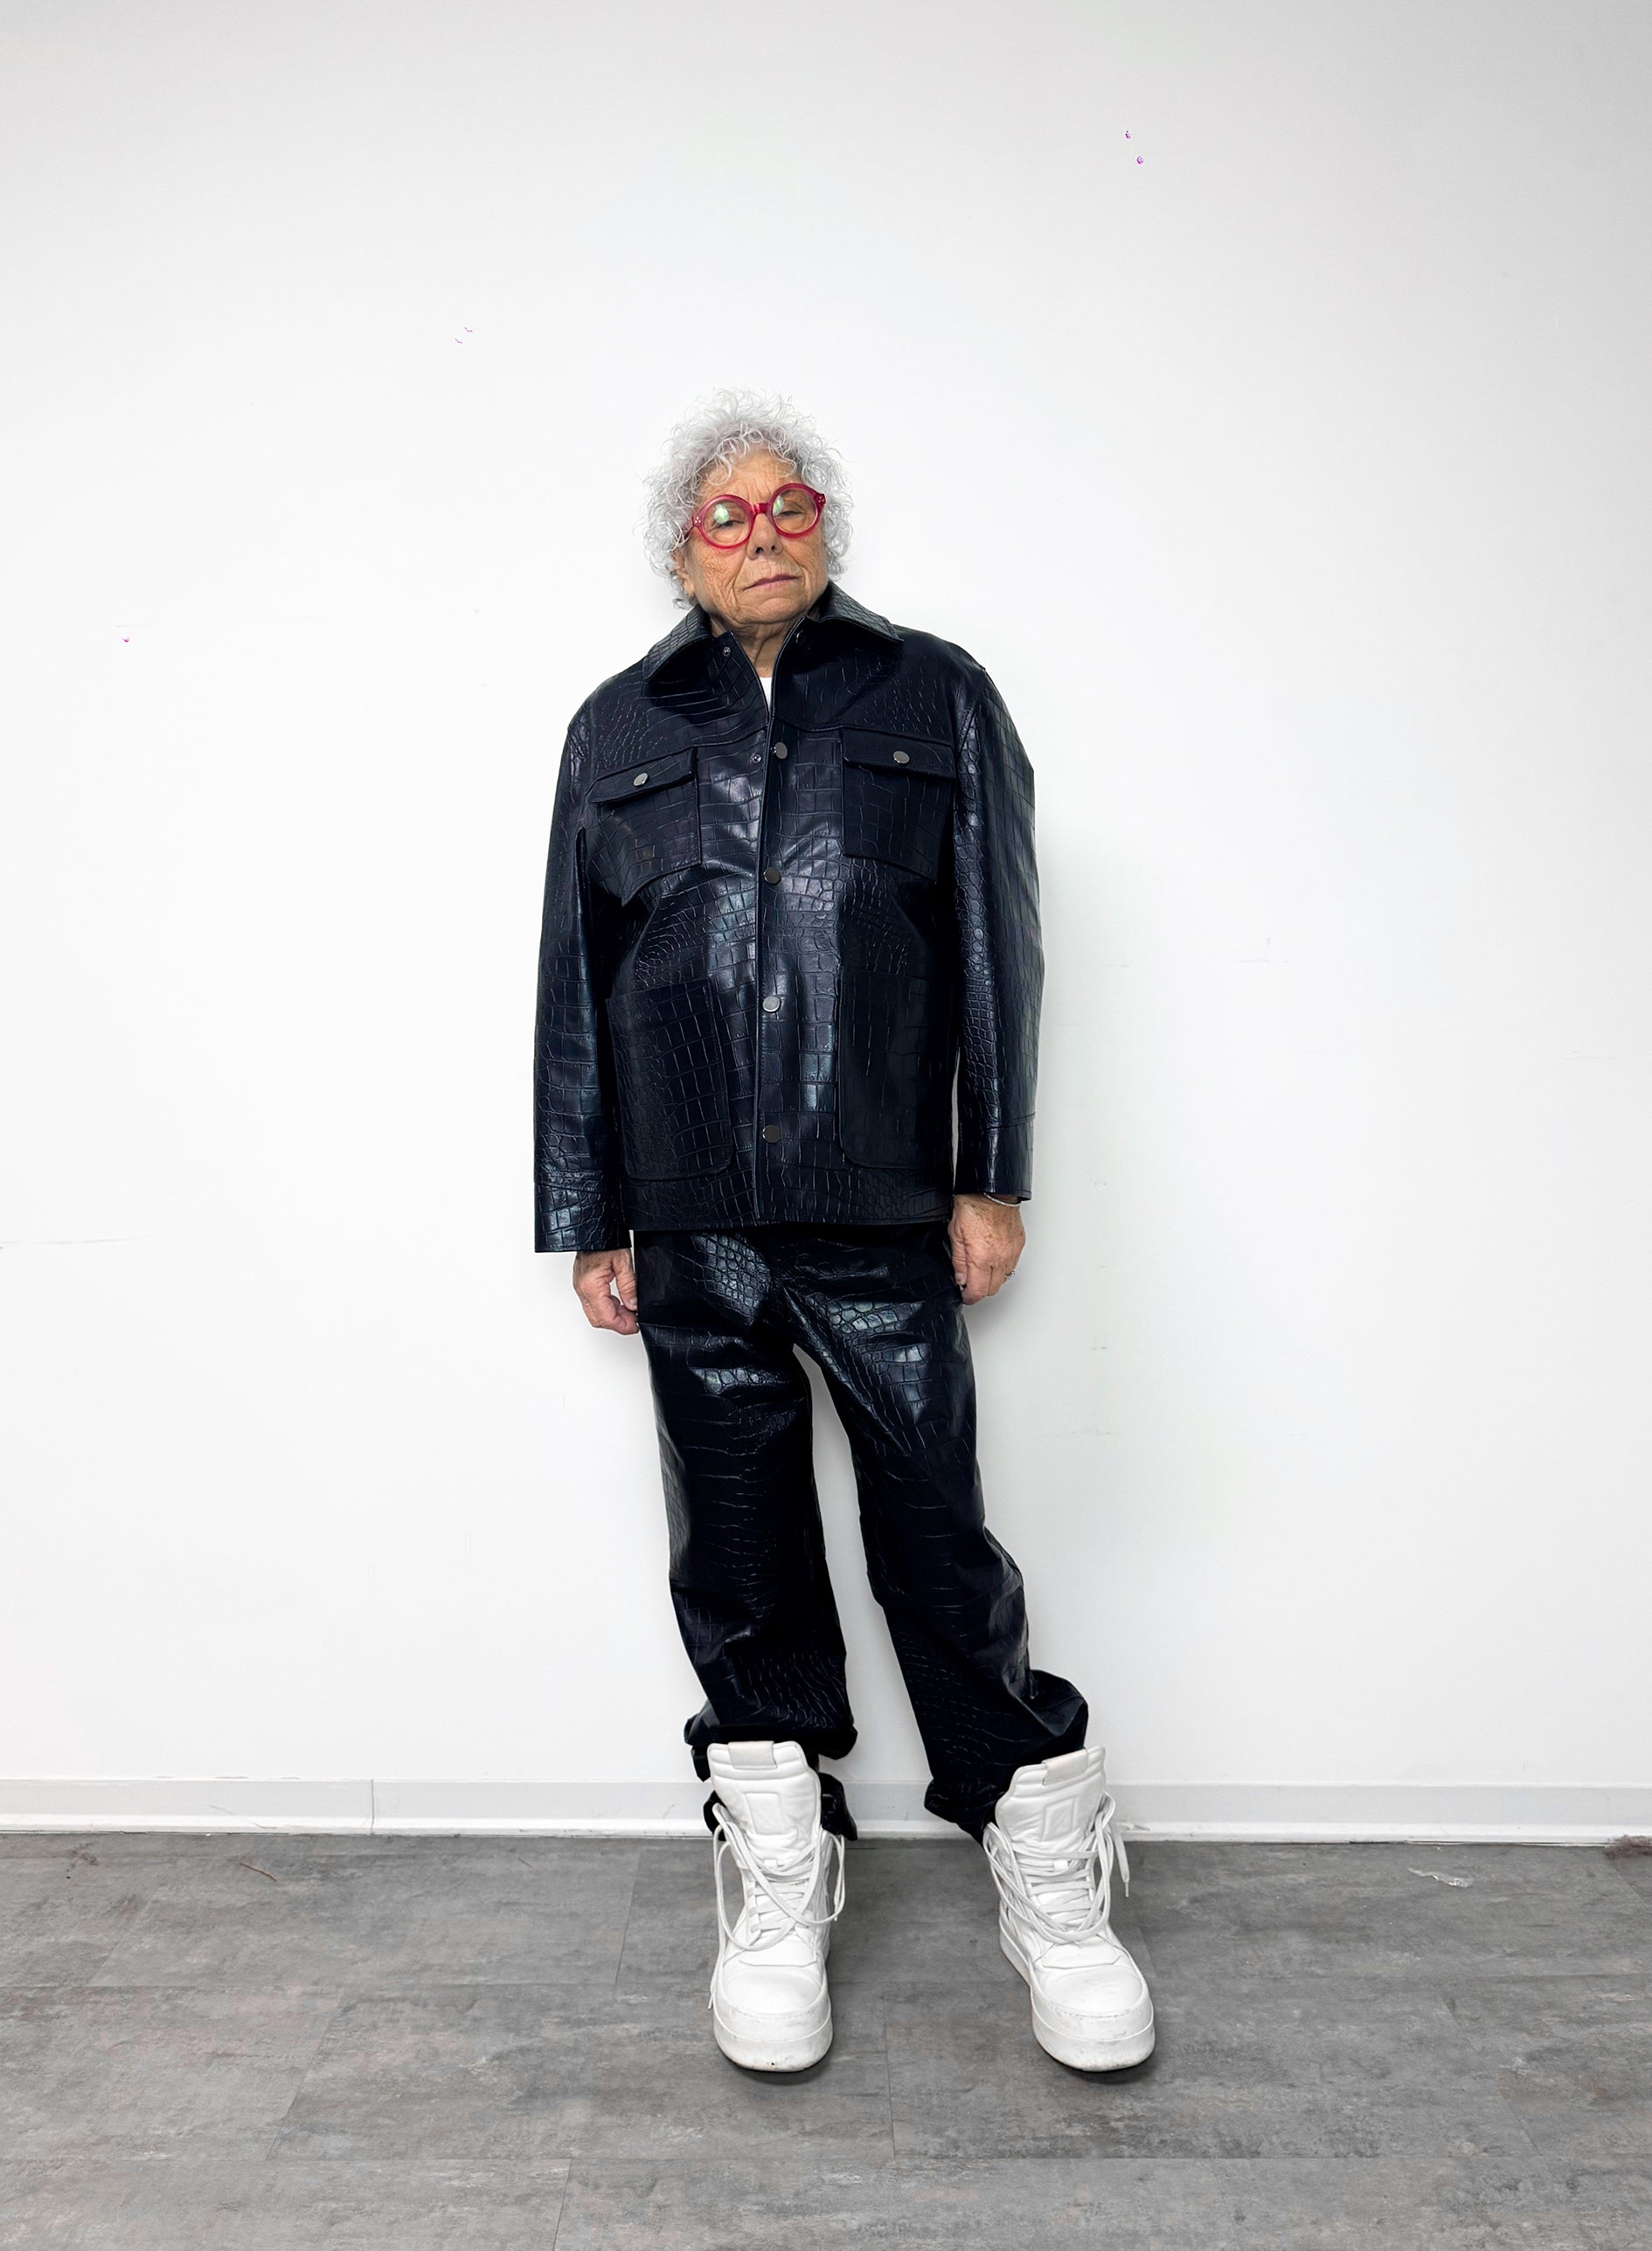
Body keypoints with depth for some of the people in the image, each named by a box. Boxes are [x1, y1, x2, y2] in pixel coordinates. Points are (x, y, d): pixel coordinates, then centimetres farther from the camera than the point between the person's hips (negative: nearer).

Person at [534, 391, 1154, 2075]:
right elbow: (574, 985, 12)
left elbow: (996, 946, 6)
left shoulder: (934, 698, 10)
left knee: (937, 1536, 2)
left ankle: (1049, 1878, 22)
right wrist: (589, 1220, 7)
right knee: (738, 1551, 9)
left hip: (882, 1210, -1)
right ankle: (777, 1885, 27)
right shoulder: (620, 729, 14)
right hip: (691, 1220, 2)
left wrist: (993, 1178, 0)